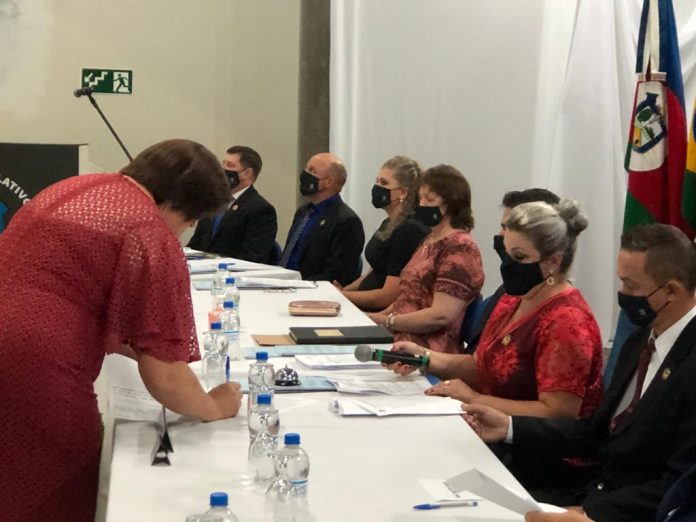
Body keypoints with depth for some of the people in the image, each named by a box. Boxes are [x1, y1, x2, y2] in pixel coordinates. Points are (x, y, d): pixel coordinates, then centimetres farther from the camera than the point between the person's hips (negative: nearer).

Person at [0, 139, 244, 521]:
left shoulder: (72, 188, 17)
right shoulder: (153, 235, -8)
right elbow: (164, 378, -9)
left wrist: (130, 346, 30)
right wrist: (214, 408, 10)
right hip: (35, 384, -8)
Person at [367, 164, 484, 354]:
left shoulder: (460, 248, -8)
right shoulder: (430, 241, 21)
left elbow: (441, 315, -17)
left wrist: (385, 321, -10)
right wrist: (376, 316, 9)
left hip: (429, 353, -9)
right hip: (400, 341, 9)